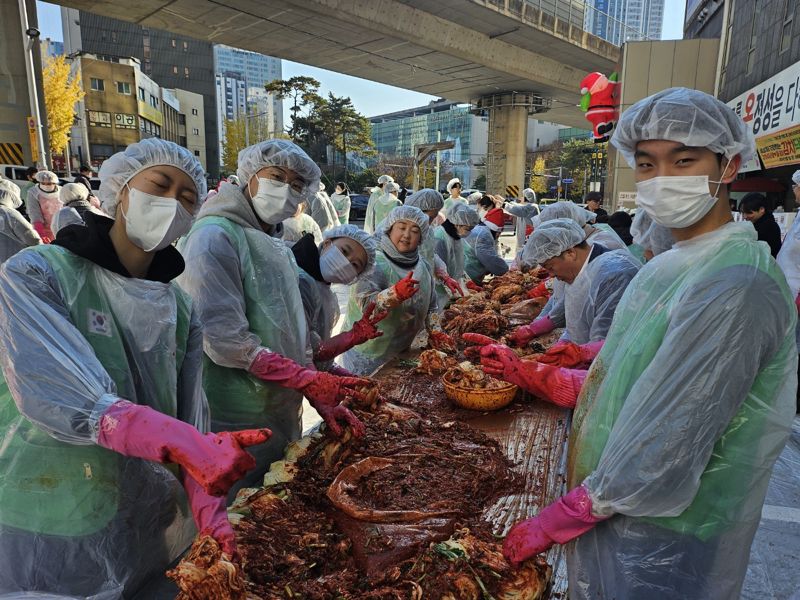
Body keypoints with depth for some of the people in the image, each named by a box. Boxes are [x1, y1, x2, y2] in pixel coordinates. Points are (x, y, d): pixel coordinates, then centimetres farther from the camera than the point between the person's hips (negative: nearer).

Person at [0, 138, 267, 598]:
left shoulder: (182, 310, 4)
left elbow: (191, 421, -2)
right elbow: (53, 395, -25)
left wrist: (209, 507, -17)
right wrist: (183, 442, -36)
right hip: (51, 529, -4)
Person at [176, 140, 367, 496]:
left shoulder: (277, 247, 12)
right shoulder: (215, 237, -14)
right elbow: (224, 339, -23)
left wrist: (322, 400, 2)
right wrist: (307, 380, -19)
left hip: (283, 418, 8)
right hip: (237, 425, -8)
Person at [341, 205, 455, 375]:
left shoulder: (423, 267, 3)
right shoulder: (375, 264, -18)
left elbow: (430, 305, 14)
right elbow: (366, 304, -31)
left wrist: (435, 332, 0)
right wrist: (396, 293, -46)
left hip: (401, 352, 6)